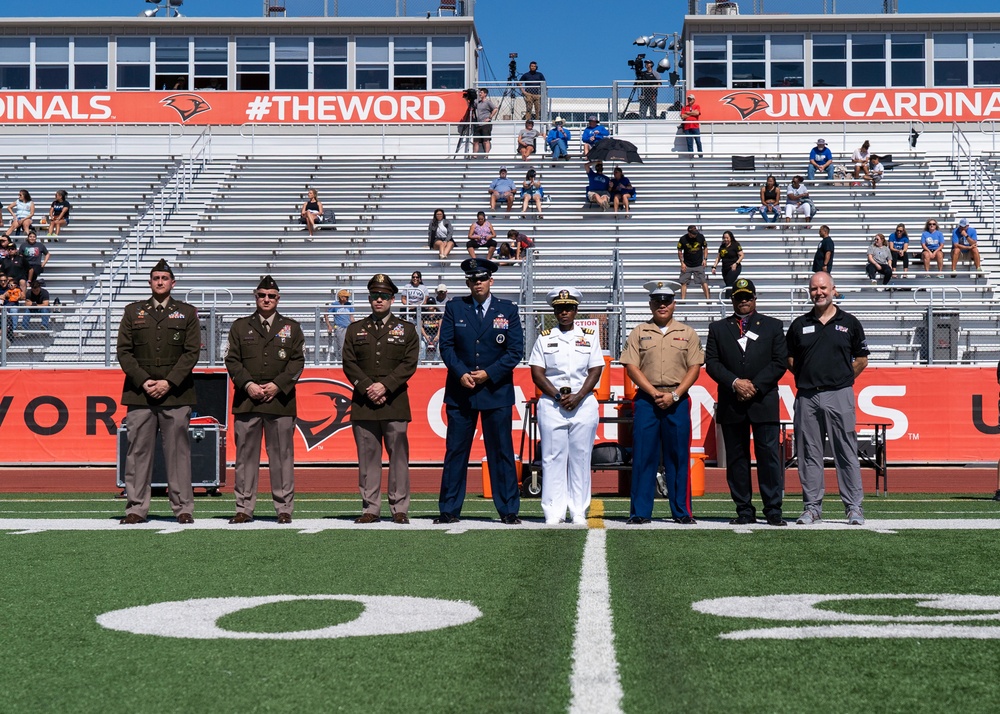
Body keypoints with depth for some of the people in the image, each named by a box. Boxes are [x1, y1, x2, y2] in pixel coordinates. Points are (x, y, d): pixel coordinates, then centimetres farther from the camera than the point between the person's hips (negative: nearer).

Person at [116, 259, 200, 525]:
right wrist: (143, 382, -6)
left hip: (175, 393, -1)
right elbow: (124, 351, 7)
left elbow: (192, 352, 2)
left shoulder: (187, 313, 10)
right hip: (139, 393, 1)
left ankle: (183, 508, 4)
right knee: (138, 450, 0)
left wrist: (168, 382, -9)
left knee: (178, 450, -1)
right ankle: (136, 507, 6)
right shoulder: (133, 311, 13)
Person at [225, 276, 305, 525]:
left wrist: (277, 385, -8)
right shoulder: (240, 327, 13)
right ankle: (244, 508, 7)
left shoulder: (291, 327, 12)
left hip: (280, 399, -1)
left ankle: (284, 508, 7)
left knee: (282, 455, 1)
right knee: (246, 455, 2)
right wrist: (248, 384, -9)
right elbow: (232, 360, 6)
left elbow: (297, 362, 5)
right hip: (247, 399, 1)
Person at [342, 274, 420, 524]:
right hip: (363, 403, 1)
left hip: (395, 403, -1)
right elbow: (349, 364, 6)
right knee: (367, 457, 2)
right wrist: (367, 388, -8)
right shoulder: (355, 330, 15)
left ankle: (400, 509, 4)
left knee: (398, 456, -2)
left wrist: (384, 386, -11)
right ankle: (370, 508, 7)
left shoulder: (406, 330, 10)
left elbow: (409, 364, 0)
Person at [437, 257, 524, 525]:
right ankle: (449, 510, 9)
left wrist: (488, 373, -10)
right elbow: (446, 345, 3)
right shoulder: (454, 308, 7)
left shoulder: (508, 310, 4)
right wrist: (461, 374, -12)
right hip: (460, 391, 1)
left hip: (496, 391, -1)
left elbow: (516, 350, -1)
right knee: (455, 451, 3)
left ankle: (508, 510, 9)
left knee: (501, 451, 2)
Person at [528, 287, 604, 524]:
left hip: (583, 404, 0)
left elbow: (595, 371, 3)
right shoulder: (544, 338, 8)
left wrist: (578, 397, -10)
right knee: (553, 458, -2)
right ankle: (554, 513, 1)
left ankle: (579, 513, 5)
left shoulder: (589, 337, 10)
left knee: (580, 458, 1)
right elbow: (537, 373, 2)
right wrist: (558, 396, -10)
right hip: (551, 404, 0)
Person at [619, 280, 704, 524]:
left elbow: (694, 368, 3)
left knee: (678, 457, 3)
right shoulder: (639, 332, 8)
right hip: (646, 400, 0)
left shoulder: (687, 333, 9)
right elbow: (631, 367, 1)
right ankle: (640, 512, 3)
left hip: (678, 401, 0)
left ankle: (682, 511, 9)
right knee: (643, 456, -1)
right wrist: (654, 393, -10)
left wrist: (674, 395, -8)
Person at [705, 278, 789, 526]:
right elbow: (711, 363, 3)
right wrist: (735, 382, -11)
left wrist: (755, 386, -9)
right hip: (731, 404, 2)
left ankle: (773, 510, 0)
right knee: (736, 458, 4)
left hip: (764, 401, -1)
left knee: (769, 456, -5)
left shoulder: (773, 326, 11)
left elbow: (780, 362, 2)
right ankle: (744, 510, 9)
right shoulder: (718, 328, 13)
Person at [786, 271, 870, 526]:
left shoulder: (849, 323, 6)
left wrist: (840, 379, 6)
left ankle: (854, 507, 3)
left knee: (846, 453, -1)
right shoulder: (799, 324, 10)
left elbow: (861, 361, 11)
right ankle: (812, 507, 10)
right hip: (807, 397, 2)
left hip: (839, 395, -2)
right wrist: (807, 377, 7)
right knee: (809, 453, 4)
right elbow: (790, 360, 16)